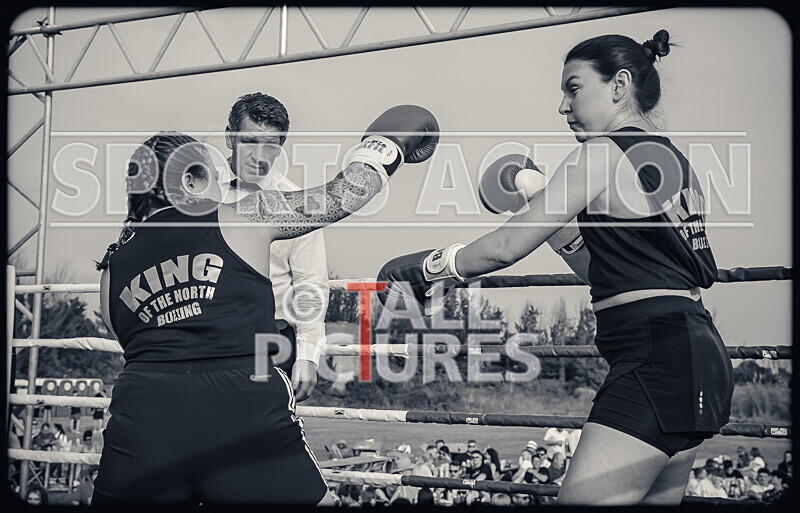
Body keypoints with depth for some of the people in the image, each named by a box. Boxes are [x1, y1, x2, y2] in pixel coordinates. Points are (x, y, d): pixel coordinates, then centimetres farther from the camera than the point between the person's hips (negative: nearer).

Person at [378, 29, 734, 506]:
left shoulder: (605, 151, -7)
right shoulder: (670, 157, 20)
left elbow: (506, 247, -9)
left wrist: (423, 265, 4)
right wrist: (539, 202, 23)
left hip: (656, 355, -10)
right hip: (697, 352, 10)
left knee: (579, 496, -11)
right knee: (656, 499, 14)